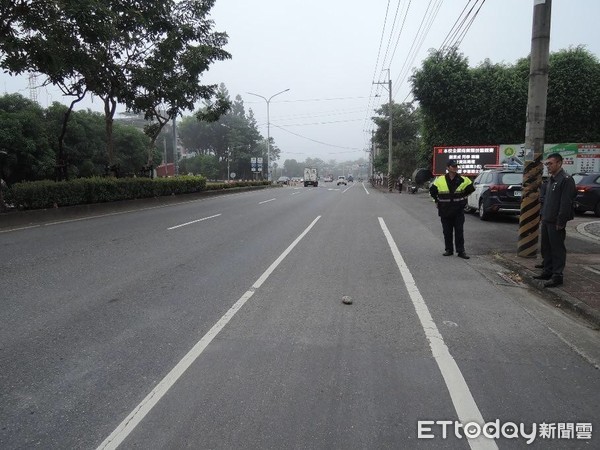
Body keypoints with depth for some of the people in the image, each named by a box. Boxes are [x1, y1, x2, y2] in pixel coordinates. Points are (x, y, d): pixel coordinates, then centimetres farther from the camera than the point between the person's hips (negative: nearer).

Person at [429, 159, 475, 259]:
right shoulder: (440, 180, -4)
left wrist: (463, 199, 13)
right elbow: (432, 191, 12)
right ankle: (449, 250, 18)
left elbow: (471, 189, 15)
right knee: (447, 232, 7)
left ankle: (461, 251, 6)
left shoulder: (463, 180, -3)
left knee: (459, 231, 0)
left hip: (458, 211, 0)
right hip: (445, 212, 0)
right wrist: (437, 201, 11)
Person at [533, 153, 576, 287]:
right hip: (546, 220, 9)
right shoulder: (551, 179, 16)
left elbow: (566, 203, -19)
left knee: (557, 249, -2)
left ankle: (557, 276, 3)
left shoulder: (566, 179, -14)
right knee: (546, 248, 15)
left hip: (556, 222, -9)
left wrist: (560, 222, -21)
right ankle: (548, 271, 26)